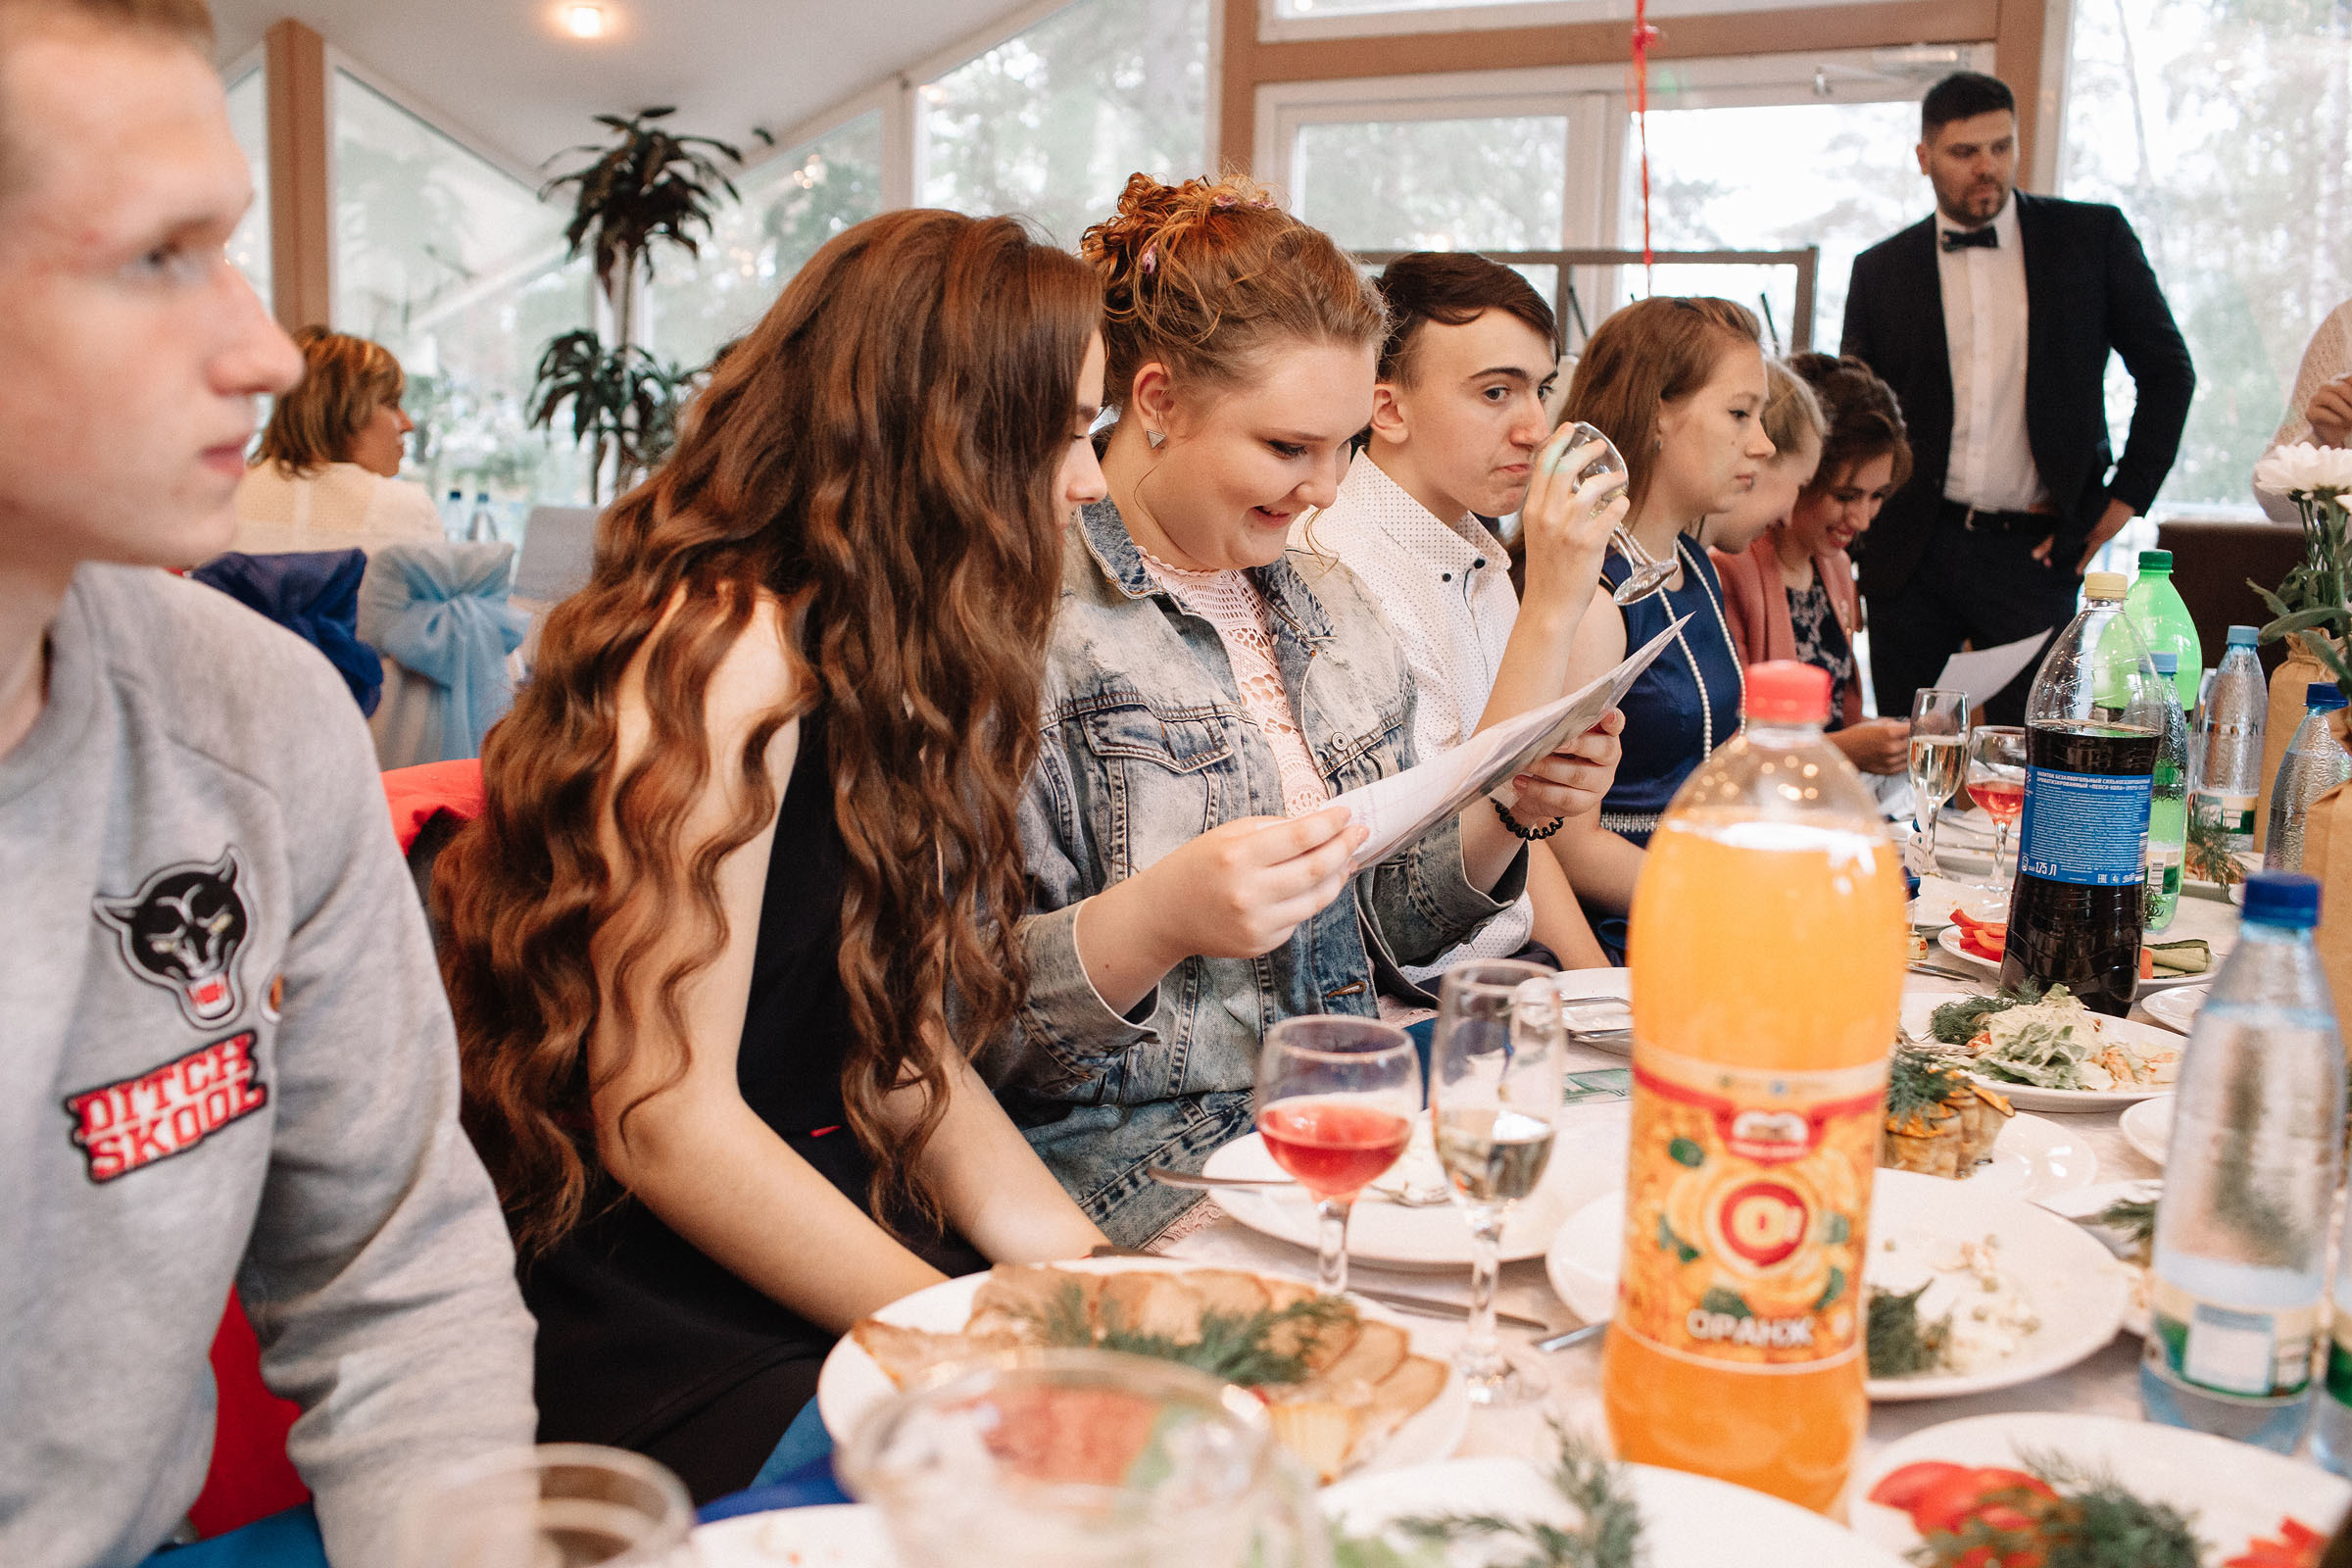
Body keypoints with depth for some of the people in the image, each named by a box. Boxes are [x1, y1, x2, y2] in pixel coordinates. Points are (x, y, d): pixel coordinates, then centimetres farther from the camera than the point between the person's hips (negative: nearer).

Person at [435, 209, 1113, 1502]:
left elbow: (898, 1039, 7)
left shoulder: (869, 662, 11)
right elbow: (661, 1120, -20)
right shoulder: (723, 660, -18)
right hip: (658, 1333, -8)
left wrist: (1087, 1275, -6)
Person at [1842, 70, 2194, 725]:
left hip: (2033, 548, -1)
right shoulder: (1880, 269, 8)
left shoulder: (2093, 236, 5)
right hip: (1914, 548, 1)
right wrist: (1866, 518, 3)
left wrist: (2127, 496, 3)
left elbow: (2167, 370, 10)